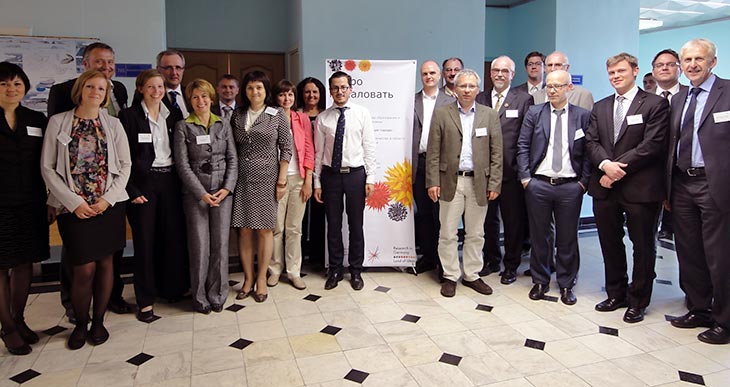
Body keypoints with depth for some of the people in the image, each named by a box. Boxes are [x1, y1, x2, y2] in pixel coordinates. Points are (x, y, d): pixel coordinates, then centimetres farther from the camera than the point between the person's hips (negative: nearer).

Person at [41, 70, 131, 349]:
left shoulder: (113, 124, 6)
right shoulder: (58, 122, 2)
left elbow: (125, 165, 5)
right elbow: (48, 168, 0)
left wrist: (108, 199, -6)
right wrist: (74, 202, -9)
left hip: (109, 205, 2)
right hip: (74, 207, -2)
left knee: (105, 263, 7)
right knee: (85, 268, -4)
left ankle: (98, 321, 23)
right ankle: (80, 323, 18)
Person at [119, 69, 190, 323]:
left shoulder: (171, 115, 10)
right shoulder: (129, 115, -3)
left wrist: (181, 182, 3)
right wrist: (132, 191, -11)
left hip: (170, 181, 4)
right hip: (143, 183, -4)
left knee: (173, 235, 5)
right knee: (145, 240, 2)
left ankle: (172, 287, 23)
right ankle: (145, 300, 12)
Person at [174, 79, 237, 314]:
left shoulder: (223, 125, 9)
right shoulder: (183, 127, 2)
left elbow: (233, 159, 6)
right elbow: (182, 164, -4)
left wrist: (227, 188, -6)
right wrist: (202, 193, -10)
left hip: (223, 191, 2)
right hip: (195, 192, -2)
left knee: (221, 244, 3)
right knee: (200, 245, 0)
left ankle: (217, 295, 16)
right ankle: (200, 297, 14)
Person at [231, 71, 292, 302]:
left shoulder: (277, 115, 1)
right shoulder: (237, 115, 9)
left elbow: (286, 148, -1)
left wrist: (281, 180, -6)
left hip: (266, 179, -3)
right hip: (242, 179, 3)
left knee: (264, 230, 2)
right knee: (244, 230, 4)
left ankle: (261, 279, 15)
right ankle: (248, 279, 17)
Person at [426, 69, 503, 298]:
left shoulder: (490, 116, 7)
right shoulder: (441, 114, 3)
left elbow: (496, 154, 4)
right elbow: (433, 152, 0)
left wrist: (494, 184, -2)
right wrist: (433, 182, -7)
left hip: (478, 182, 2)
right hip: (450, 181, -1)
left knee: (476, 234, 10)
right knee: (448, 234, 4)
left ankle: (472, 275, 24)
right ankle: (450, 276, 17)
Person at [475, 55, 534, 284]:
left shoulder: (524, 99, 0)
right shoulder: (480, 99, 9)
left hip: (511, 171, -3)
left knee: (513, 220, 7)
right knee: (488, 218, 13)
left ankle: (511, 265, 22)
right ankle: (492, 260, 30)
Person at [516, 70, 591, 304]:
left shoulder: (583, 116, 4)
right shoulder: (534, 113, 5)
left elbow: (588, 151, 3)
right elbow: (523, 146, 3)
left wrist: (584, 181, -4)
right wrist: (525, 177, -5)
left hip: (570, 186, 0)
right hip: (538, 184, 1)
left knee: (567, 238, 8)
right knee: (539, 236, 9)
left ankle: (566, 285, 22)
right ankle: (540, 281, 24)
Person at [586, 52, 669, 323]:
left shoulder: (655, 104, -2)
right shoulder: (600, 107, 14)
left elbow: (652, 144, -12)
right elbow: (591, 141, 5)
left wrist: (619, 169, -15)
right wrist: (606, 165, -15)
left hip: (640, 188, -5)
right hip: (605, 187, 5)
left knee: (643, 247, 6)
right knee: (610, 245, 13)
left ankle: (637, 301, 20)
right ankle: (616, 294, 28)